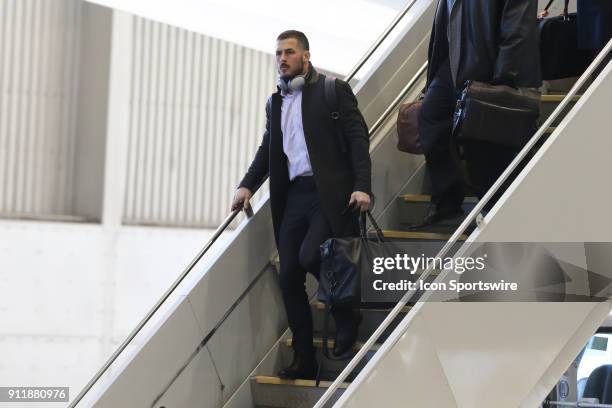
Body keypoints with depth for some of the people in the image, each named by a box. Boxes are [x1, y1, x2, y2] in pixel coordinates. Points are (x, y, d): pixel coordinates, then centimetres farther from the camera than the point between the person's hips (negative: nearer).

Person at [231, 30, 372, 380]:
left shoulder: (333, 91, 0)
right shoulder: (275, 102, 18)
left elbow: (358, 139, -5)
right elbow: (267, 150, 23)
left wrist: (362, 186, -16)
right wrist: (248, 185, 7)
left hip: (329, 194, -6)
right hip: (293, 196, 6)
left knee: (309, 256, -23)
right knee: (289, 277, 0)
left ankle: (346, 313, 6)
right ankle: (305, 361, 8)